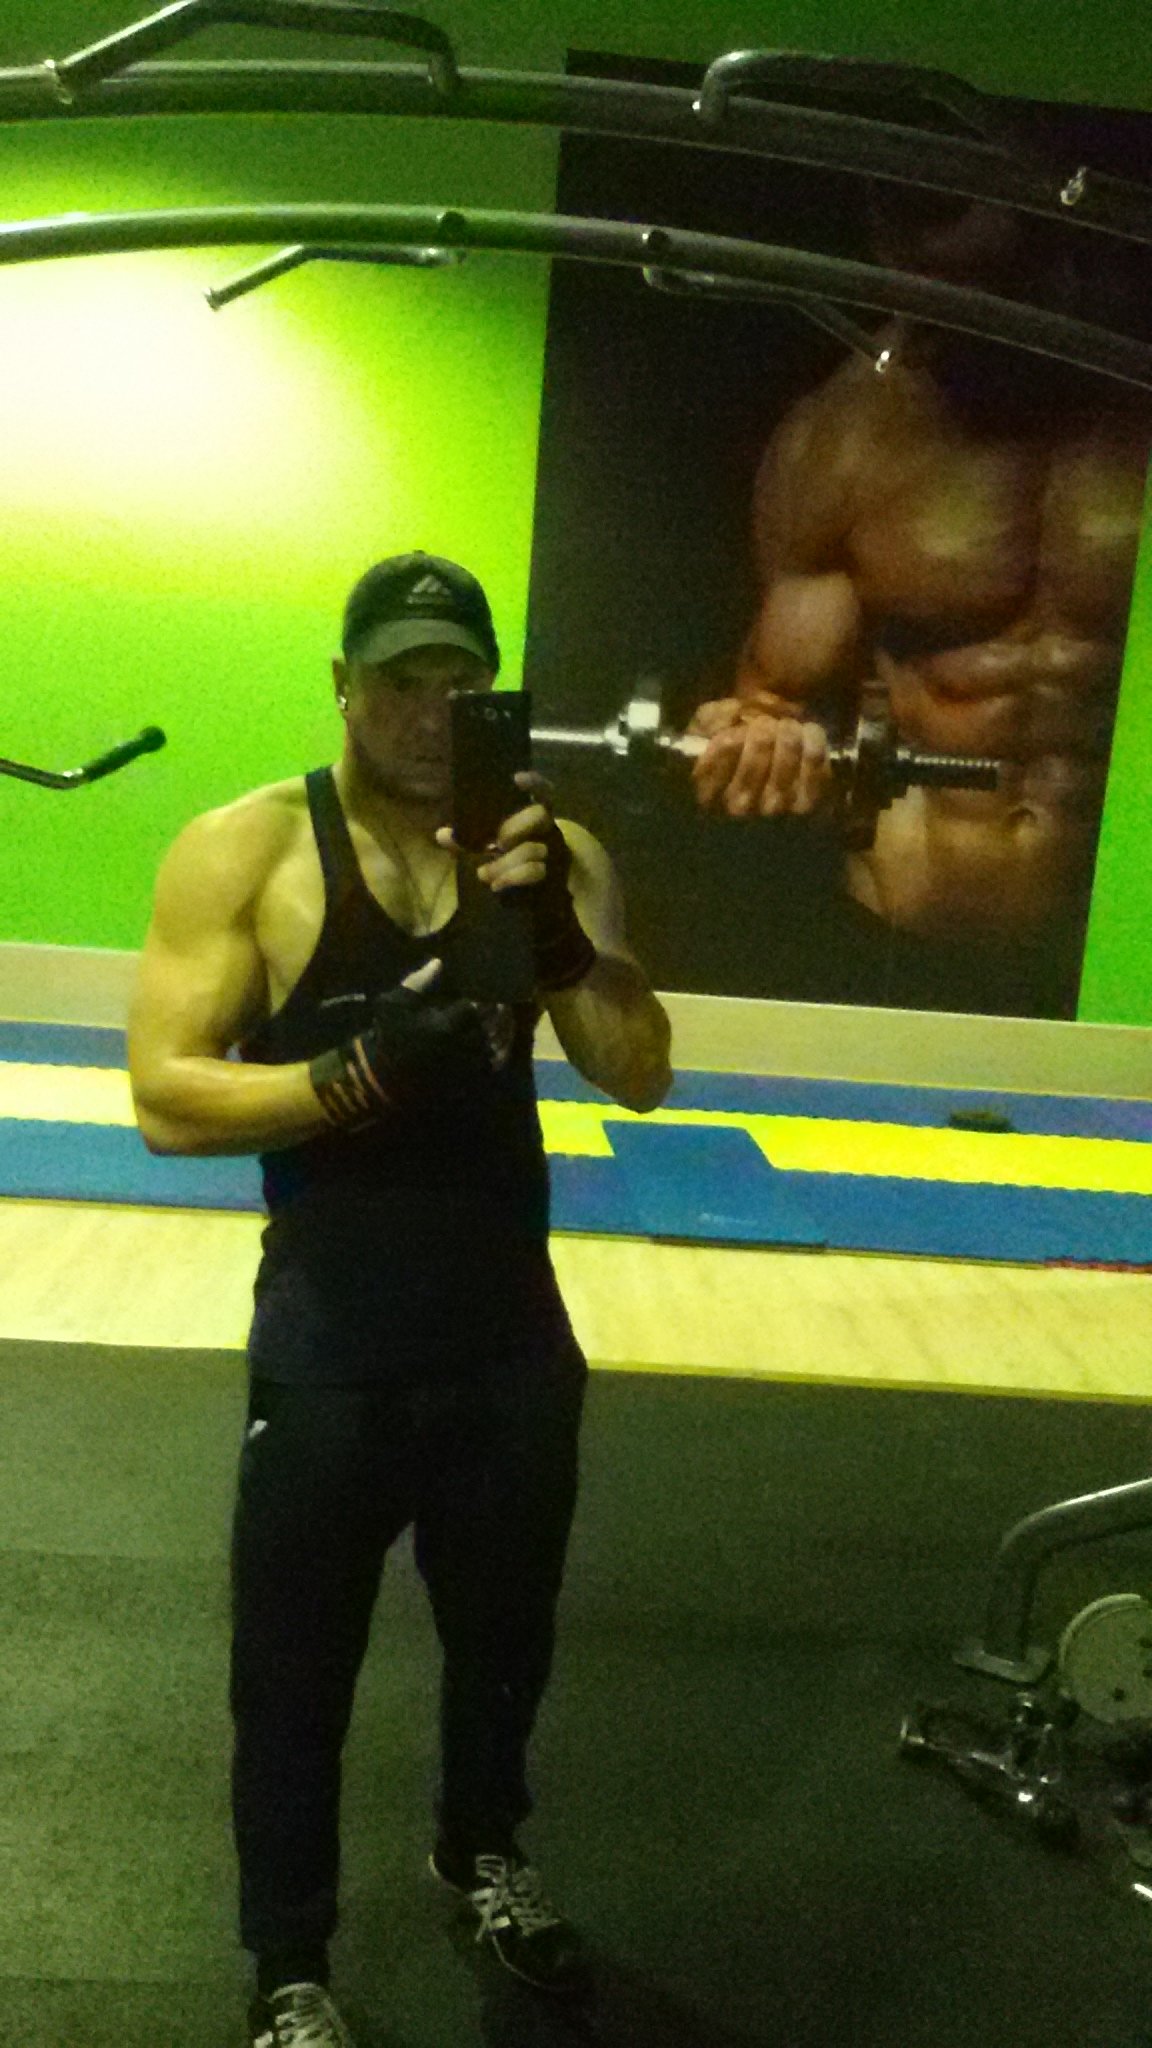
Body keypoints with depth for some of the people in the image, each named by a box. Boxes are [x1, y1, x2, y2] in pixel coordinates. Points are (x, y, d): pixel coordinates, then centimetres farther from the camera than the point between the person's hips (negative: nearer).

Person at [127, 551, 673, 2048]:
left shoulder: (553, 850, -3)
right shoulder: (243, 850, -11)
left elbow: (643, 1076, -9)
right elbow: (165, 1096, -17)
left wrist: (559, 933, -25)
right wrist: (360, 1072, -31)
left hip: (511, 1330, 4)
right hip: (331, 1347, -3)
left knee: (506, 1638, 25)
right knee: (296, 1673, 16)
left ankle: (480, 1853, 56)